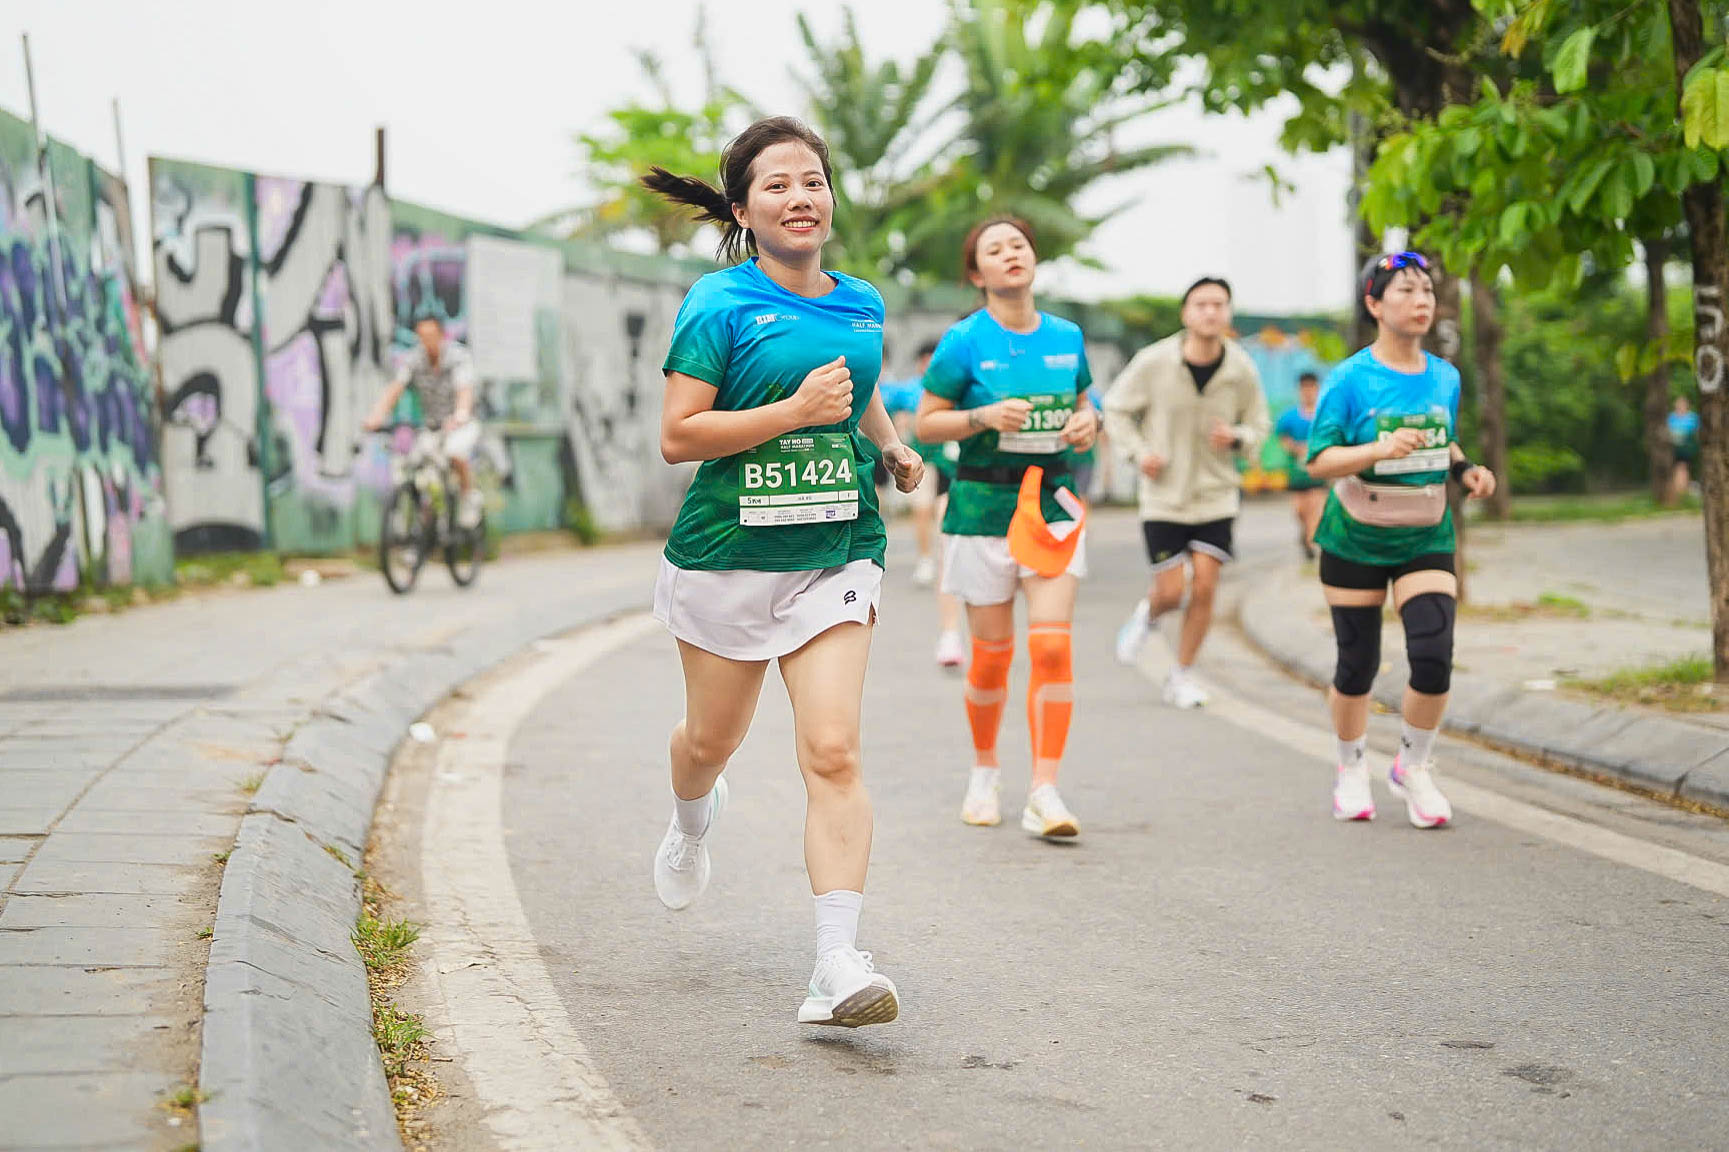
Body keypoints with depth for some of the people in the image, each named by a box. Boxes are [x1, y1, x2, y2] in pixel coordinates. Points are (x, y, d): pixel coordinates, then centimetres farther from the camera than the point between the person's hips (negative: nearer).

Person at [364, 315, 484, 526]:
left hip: (461, 425, -4)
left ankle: (469, 497, -6)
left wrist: (460, 416, -55)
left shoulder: (459, 357, -18)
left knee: (455, 454, -32)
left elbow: (465, 390, -33)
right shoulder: (414, 360, -8)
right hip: (431, 427, 4)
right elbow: (395, 388, -19)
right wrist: (377, 416, -38)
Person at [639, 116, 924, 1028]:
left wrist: (892, 448, 15)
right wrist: (797, 410, -20)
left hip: (834, 554, 2)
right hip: (726, 553, -2)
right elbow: (677, 437, -14)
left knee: (833, 753, -13)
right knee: (712, 739, 17)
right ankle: (692, 818, 55)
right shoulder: (719, 305, -8)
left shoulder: (862, 303, 8)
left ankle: (838, 966, -17)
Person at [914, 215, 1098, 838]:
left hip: (1053, 502, 2)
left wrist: (1088, 423, -1)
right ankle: (985, 773, 28)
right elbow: (926, 423, -3)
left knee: (1052, 646, -10)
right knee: (992, 653, 5)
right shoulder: (965, 341, -5)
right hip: (984, 506, -2)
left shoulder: (1066, 337, 6)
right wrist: (985, 416, -19)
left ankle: (1044, 793, -7)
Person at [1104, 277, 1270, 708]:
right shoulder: (1154, 362, -11)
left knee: (1205, 587, -5)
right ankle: (1146, 615, 35)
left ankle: (1182, 676, 13)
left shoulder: (1242, 371, -5)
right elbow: (1116, 409, 3)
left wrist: (1237, 438, -13)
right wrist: (1138, 451, -11)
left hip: (1216, 496, 2)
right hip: (1164, 496, -2)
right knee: (1170, 592, -3)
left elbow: (1259, 425, 9)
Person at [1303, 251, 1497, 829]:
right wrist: (1380, 450, -30)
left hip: (1425, 539, 3)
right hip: (1355, 539, -3)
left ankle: (1414, 766, 12)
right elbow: (1318, 460, -15)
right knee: (1358, 663, 4)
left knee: (1434, 656, -13)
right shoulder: (1351, 378, -11)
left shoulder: (1445, 377, 3)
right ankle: (1351, 770, 29)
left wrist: (1465, 469, -1)